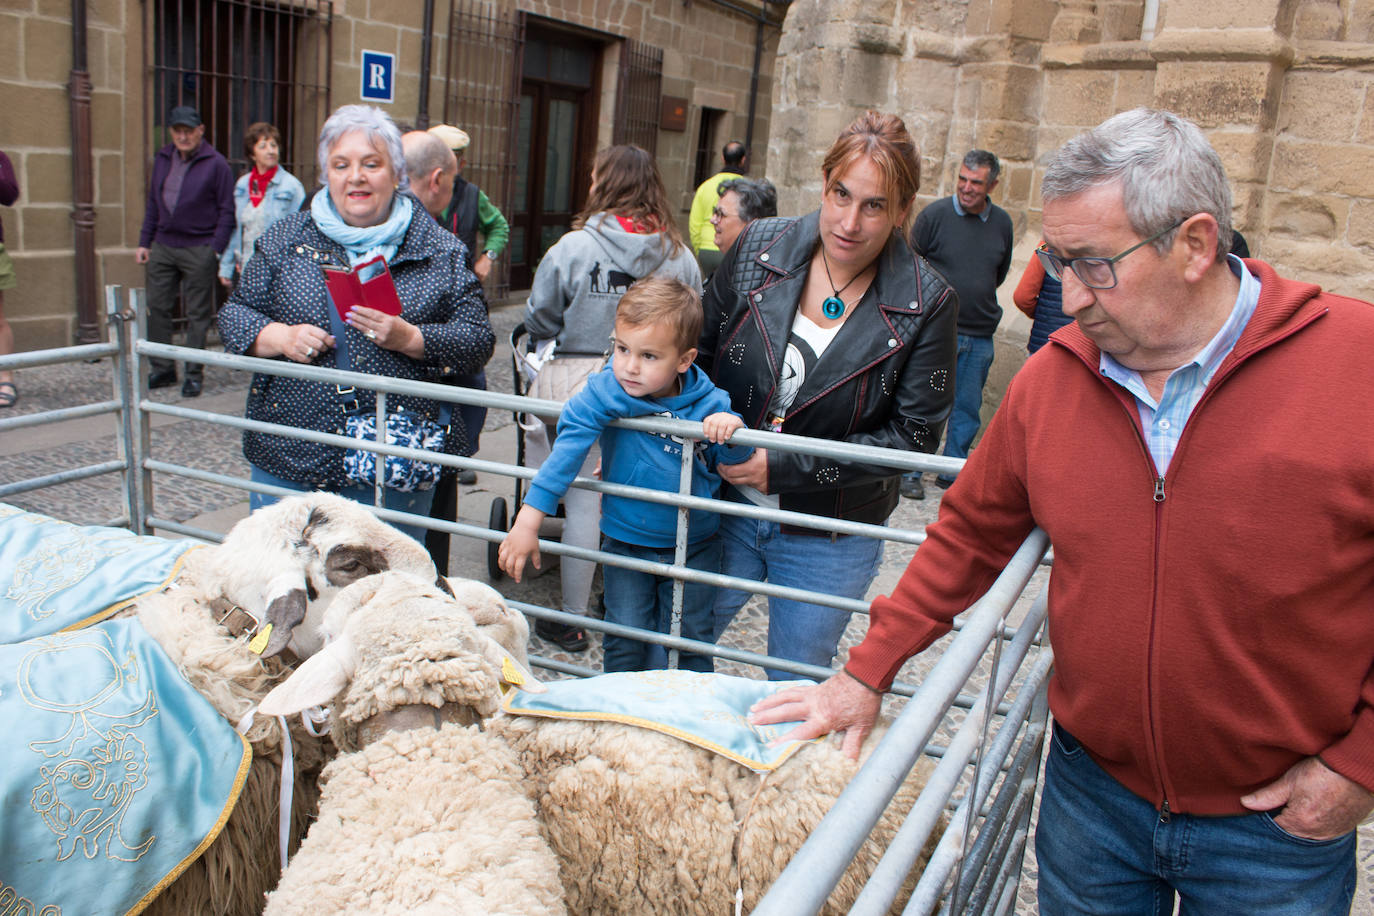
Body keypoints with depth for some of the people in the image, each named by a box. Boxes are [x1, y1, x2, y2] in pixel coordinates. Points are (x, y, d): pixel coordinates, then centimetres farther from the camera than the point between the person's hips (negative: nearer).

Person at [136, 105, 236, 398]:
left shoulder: (215, 164, -5)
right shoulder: (162, 159, 11)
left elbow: (226, 211, -5)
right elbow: (153, 204, 17)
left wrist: (215, 249, -12)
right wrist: (144, 242, 12)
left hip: (198, 250, -5)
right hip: (162, 247, 6)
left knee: (198, 314, 1)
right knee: (156, 308, 6)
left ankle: (194, 374, 9)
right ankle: (162, 369, 17)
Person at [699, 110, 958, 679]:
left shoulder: (926, 305, -14)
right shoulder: (758, 249, -8)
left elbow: (914, 436, -14)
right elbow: (701, 353, 4)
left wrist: (785, 467, -19)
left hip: (830, 540, -2)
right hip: (725, 504, 2)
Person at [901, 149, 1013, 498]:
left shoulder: (1002, 223, 5)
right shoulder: (935, 214, -5)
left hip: (980, 335, 4)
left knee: (968, 408, 9)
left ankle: (953, 473, 22)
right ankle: (910, 473, 11)